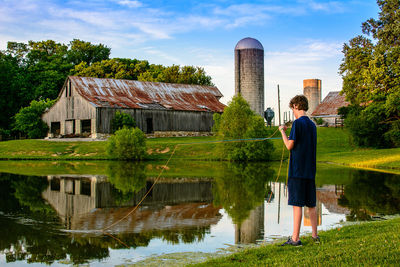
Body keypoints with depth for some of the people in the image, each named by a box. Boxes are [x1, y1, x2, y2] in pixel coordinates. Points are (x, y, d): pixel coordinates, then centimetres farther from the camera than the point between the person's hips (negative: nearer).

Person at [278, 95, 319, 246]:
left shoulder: (297, 123, -10)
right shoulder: (312, 125, 13)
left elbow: (289, 146, -13)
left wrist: (282, 131, 2)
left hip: (297, 171, -7)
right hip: (310, 171, 7)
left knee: (297, 204, -6)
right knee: (311, 204, 12)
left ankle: (295, 238, -4)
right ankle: (315, 235, 18)